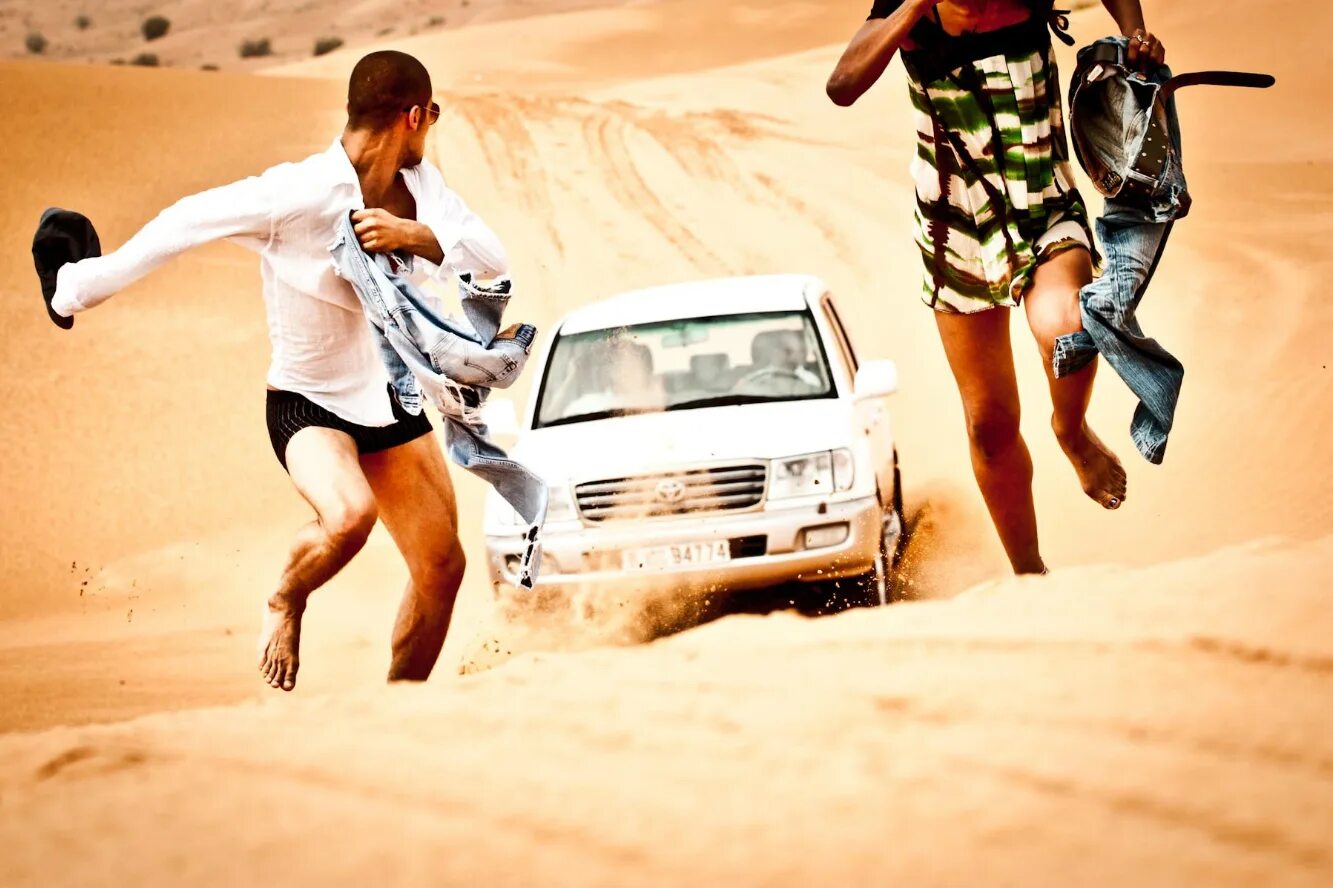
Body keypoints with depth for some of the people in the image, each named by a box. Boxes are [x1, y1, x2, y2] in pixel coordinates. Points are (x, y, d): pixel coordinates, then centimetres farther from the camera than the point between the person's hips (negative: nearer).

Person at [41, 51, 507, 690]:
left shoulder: (420, 185, -6)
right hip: (311, 405, -6)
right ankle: (285, 602, -2)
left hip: (393, 403, 7)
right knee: (349, 515, -35)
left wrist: (415, 236, -33)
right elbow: (187, 223, -18)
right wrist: (87, 287, -10)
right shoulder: (296, 195, -25)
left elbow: (492, 261, -14)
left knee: (442, 568, 4)